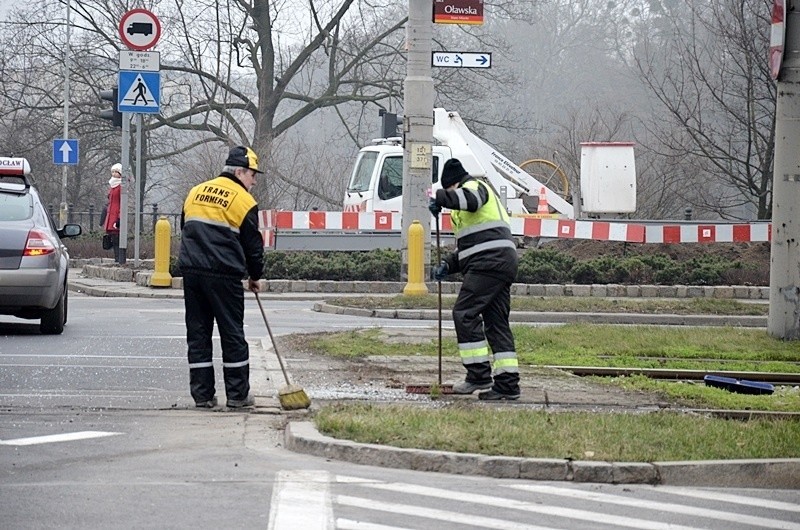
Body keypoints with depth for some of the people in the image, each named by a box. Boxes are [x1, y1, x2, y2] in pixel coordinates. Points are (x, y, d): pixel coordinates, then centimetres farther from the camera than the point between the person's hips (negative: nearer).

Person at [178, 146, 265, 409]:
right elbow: (253, 243, 2)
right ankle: (237, 395, 7)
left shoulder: (196, 192, 14)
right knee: (233, 335, 4)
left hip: (191, 270, 5)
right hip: (224, 275, -5)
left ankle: (202, 394, 9)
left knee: (197, 334, 9)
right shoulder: (243, 200, -3)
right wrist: (255, 276, 17)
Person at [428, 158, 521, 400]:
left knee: (464, 313, -12)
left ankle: (479, 374, -15)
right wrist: (448, 264, 20)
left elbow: (471, 199, -27)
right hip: (503, 263, 11)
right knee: (496, 322, 7)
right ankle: (508, 383, 4)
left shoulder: (475, 186, 2)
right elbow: (465, 247, 34)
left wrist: (441, 198, -20)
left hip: (489, 262, -11)